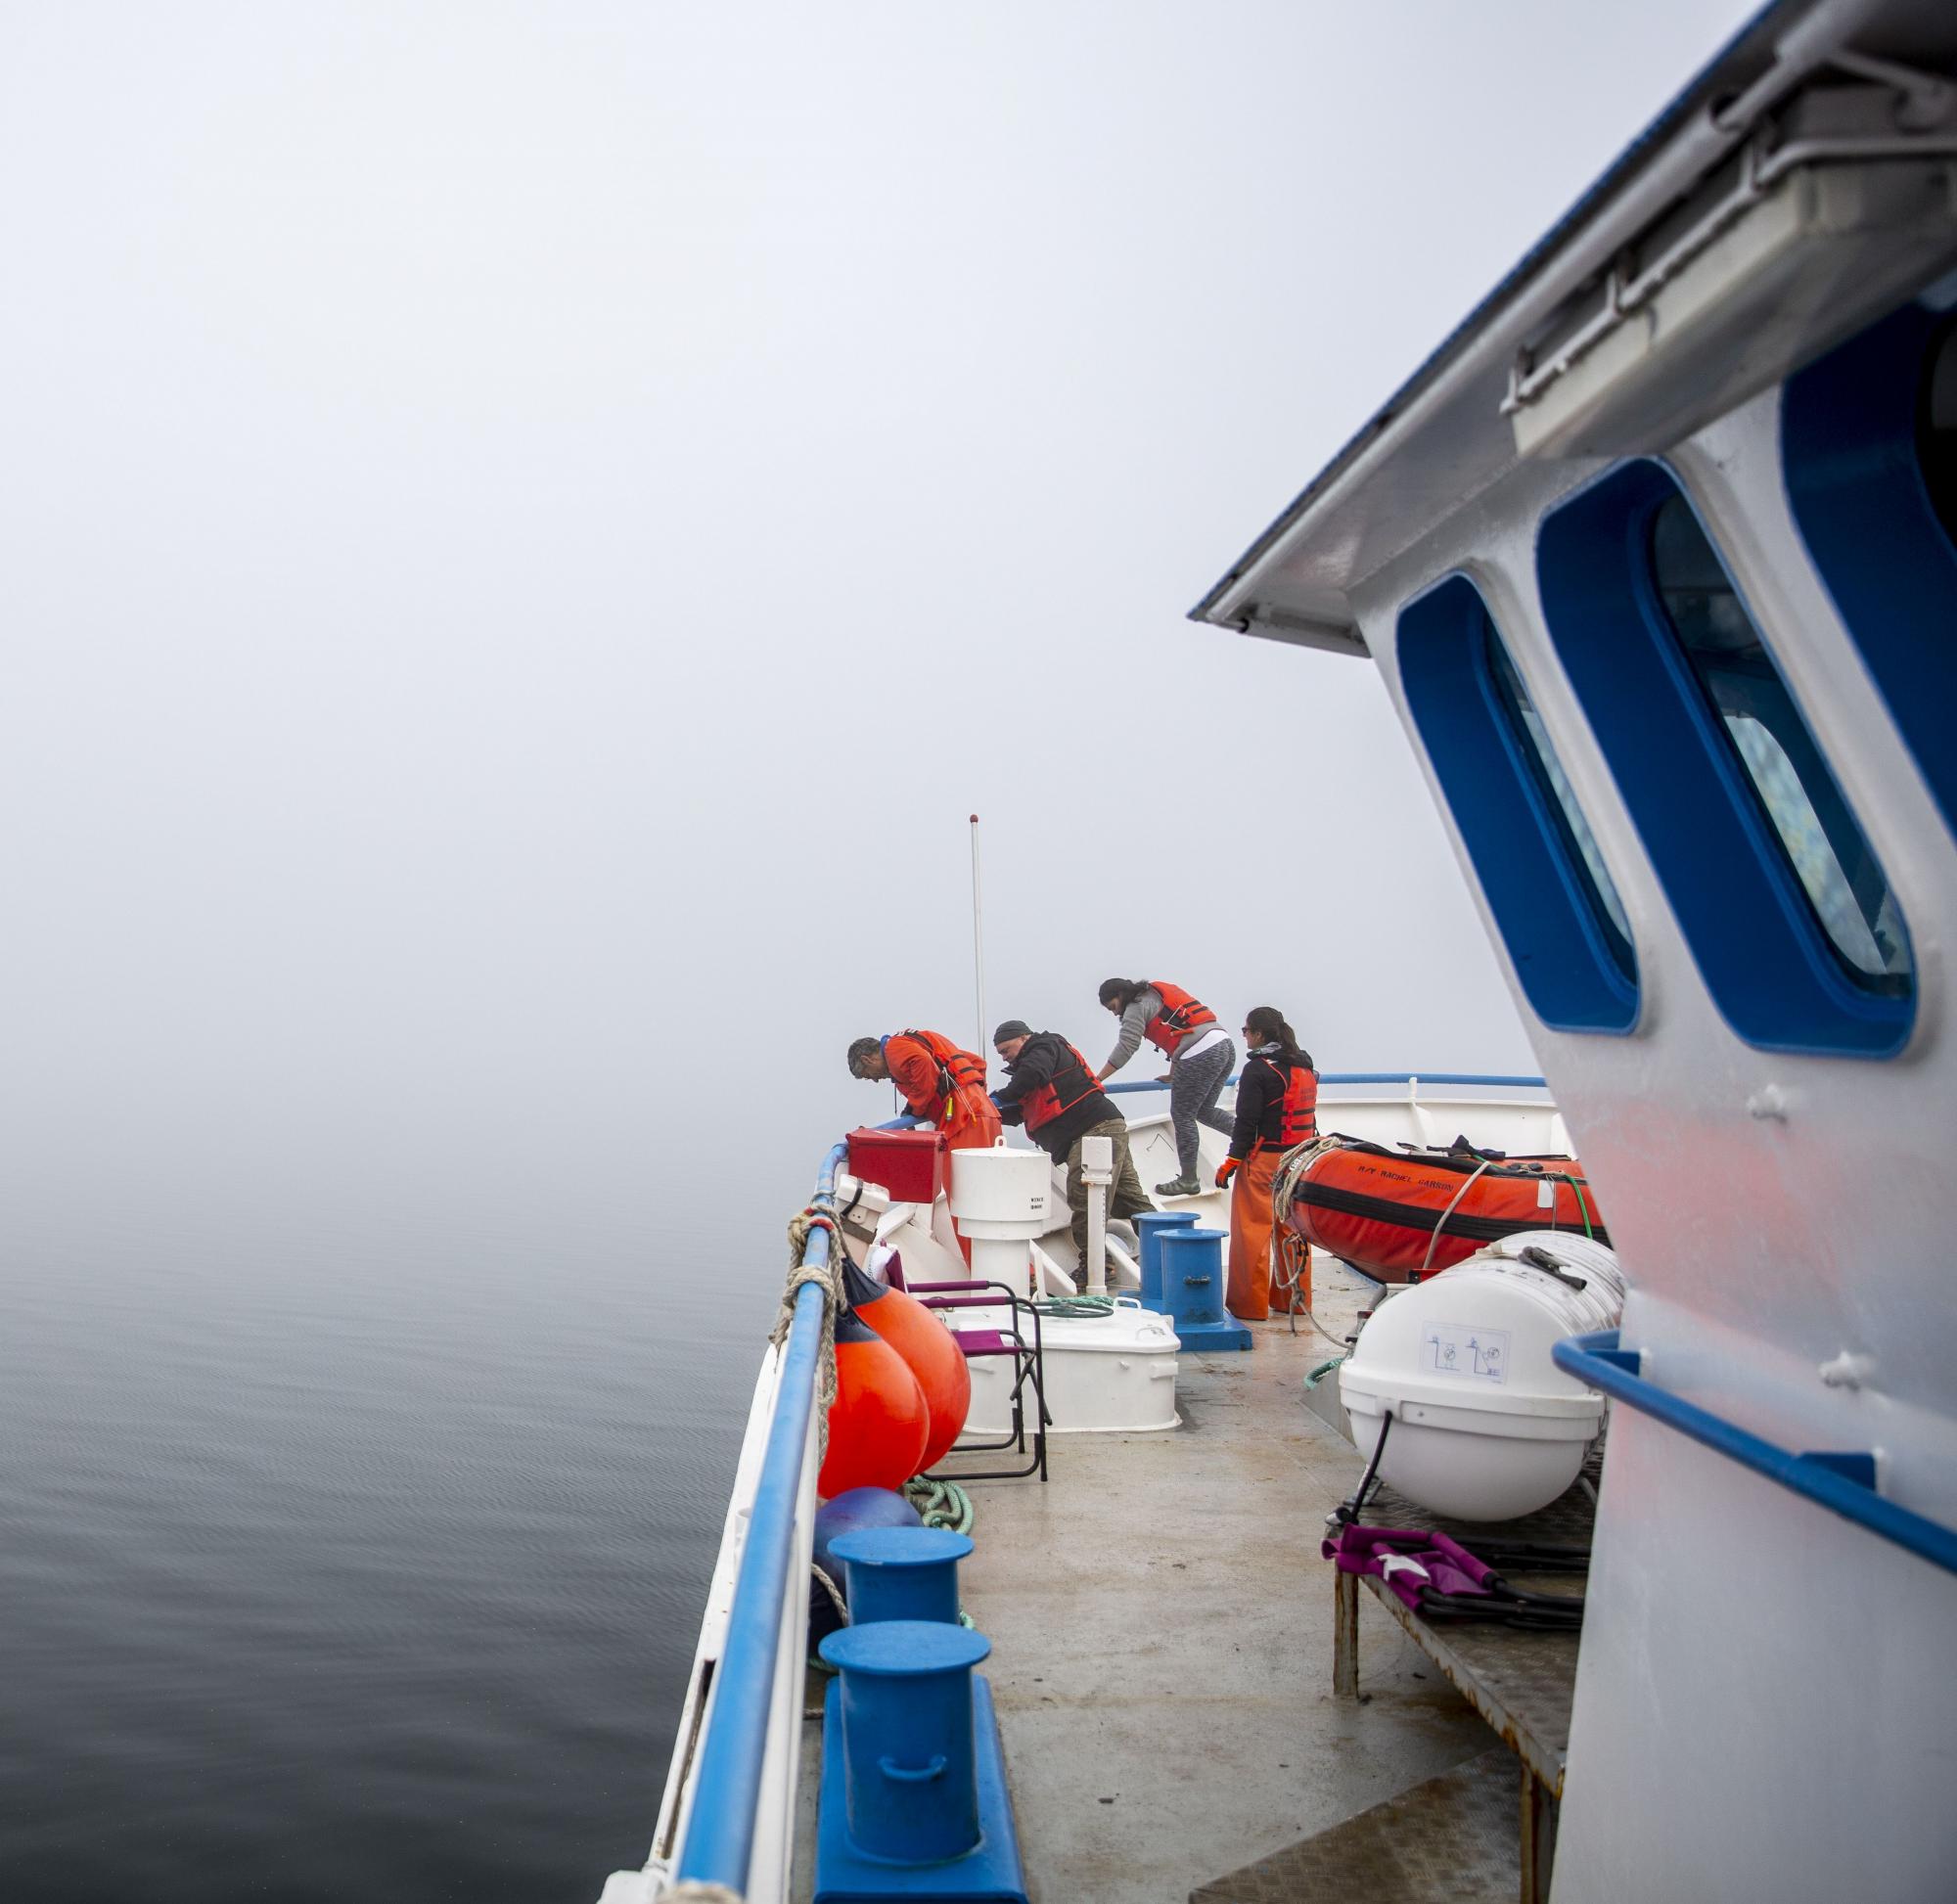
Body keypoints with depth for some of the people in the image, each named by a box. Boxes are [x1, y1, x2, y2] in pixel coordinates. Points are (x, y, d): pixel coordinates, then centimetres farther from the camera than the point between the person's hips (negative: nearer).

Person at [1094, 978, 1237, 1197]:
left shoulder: (1137, 1007, 0)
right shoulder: (1156, 995, 26)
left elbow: (1125, 1048, -6)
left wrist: (1096, 1080, -2)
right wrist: (1174, 1075, 37)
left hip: (1200, 1055, -9)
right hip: (1224, 1044, 9)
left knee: (1182, 1116, 2)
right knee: (1204, 1111, 20)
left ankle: (1188, 1180, 8)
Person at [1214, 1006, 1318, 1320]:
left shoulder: (1257, 1069, -12)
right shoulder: (1304, 1065, 10)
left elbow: (1247, 1121, -14)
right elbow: (1308, 1115, 14)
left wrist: (1231, 1162, -9)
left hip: (1264, 1159, -7)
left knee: (1253, 1229, 0)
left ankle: (1249, 1304, 5)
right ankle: (1295, 1299, 22)